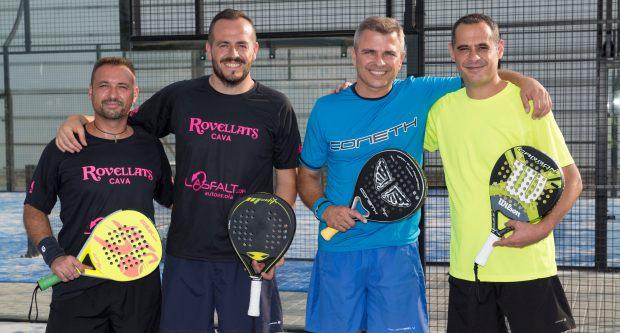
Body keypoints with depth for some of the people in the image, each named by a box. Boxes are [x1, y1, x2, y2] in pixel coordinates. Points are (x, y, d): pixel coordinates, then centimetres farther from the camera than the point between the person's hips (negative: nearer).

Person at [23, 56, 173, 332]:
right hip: (77, 283, -2)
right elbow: (34, 209, 5)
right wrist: (52, 254, -9)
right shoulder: (62, 149, 1)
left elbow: (172, 200, 18)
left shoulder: (150, 147, 8)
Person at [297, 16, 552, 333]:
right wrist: (323, 208, -9)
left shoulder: (419, 95, -1)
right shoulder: (326, 110, 0)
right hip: (338, 250, 1)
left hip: (397, 250, 0)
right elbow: (307, 174, 10)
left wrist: (524, 80, -10)